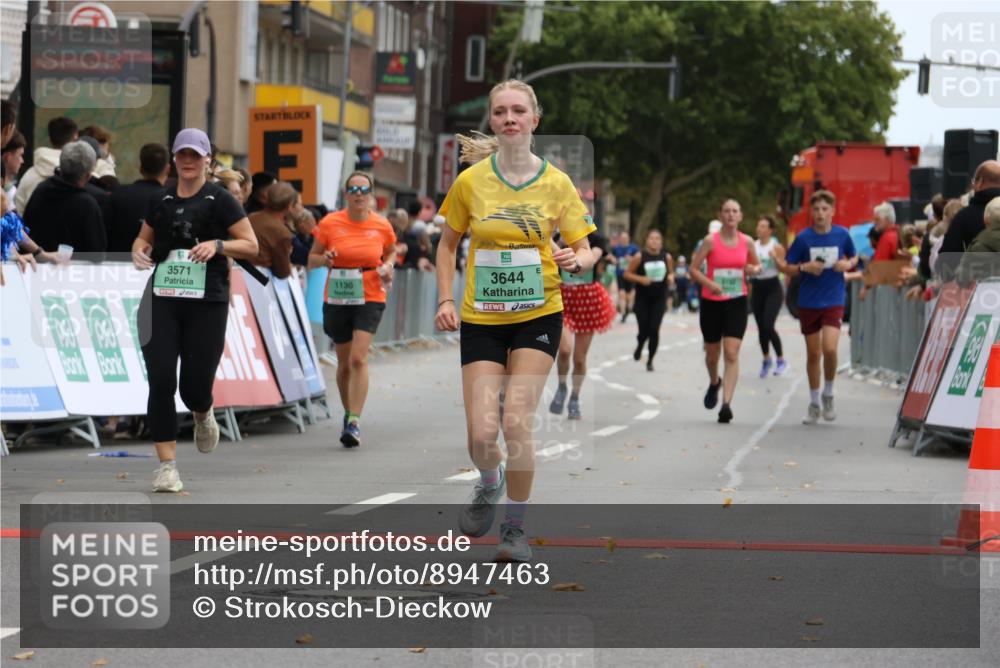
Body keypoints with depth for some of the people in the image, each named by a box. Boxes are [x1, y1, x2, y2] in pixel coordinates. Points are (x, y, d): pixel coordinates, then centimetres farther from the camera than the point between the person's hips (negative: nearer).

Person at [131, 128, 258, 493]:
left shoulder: (220, 200, -1)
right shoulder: (161, 199, 10)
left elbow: (251, 246, -1)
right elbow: (143, 238, 24)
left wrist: (217, 245, -18)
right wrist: (139, 250, 0)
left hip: (207, 303, -3)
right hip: (162, 301, 3)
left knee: (195, 386, -2)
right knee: (161, 382, -8)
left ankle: (203, 416, 37)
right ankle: (167, 465, -3)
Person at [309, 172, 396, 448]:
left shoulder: (381, 226, 0)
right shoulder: (330, 223, -2)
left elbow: (391, 251, 20)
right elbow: (312, 259, 6)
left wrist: (387, 266, -1)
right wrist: (324, 259, -16)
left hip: (370, 299, -1)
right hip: (337, 299, 1)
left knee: (358, 358, -17)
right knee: (344, 363, 11)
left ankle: (354, 422, -18)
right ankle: (348, 413, 33)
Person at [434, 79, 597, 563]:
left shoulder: (556, 183, -2)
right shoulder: (471, 181, -1)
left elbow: (586, 250, 4)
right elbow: (448, 244, 12)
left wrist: (577, 260, -20)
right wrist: (445, 300, 1)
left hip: (538, 316, -1)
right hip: (481, 319, 1)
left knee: (516, 421, -15)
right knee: (482, 433, -8)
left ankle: (515, 526, 5)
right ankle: (489, 485, 29)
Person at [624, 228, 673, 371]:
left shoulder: (666, 257, 2)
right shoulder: (640, 257, -6)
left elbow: (671, 272, 17)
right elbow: (627, 274, -2)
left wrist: (670, 277, -6)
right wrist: (641, 279, -17)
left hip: (659, 300, 1)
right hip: (642, 299, -1)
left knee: (654, 330, -7)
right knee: (644, 330, -1)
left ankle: (650, 360, 7)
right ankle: (639, 347, 35)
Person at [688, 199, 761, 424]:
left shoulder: (747, 242, 2)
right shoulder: (710, 241, -5)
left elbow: (756, 265, 17)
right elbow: (694, 268, -4)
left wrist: (754, 269, -7)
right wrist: (709, 284, -21)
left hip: (737, 303, 0)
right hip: (711, 302, 0)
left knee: (731, 353, -13)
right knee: (712, 353, 12)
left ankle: (726, 404, -16)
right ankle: (714, 383, 46)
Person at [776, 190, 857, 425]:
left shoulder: (842, 235, -2)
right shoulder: (803, 237, -4)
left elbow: (854, 257, 15)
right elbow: (787, 268, 2)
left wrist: (848, 264, -7)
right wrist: (805, 267, -17)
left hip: (834, 302, -1)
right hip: (808, 302, 1)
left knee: (829, 349, -19)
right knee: (813, 354, 8)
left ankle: (828, 395, 5)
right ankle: (814, 404, 23)